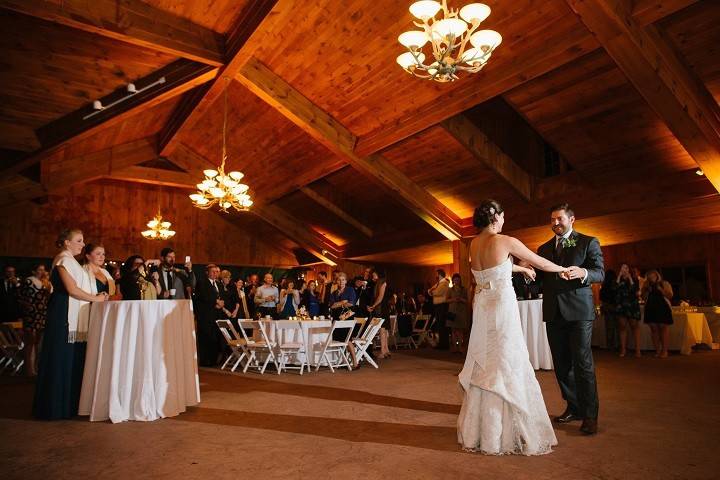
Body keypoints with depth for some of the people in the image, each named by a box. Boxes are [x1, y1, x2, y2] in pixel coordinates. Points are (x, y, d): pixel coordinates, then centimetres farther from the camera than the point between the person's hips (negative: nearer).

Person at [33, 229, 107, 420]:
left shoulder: (71, 261, 20)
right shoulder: (63, 259, -8)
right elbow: (72, 289, -16)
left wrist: (98, 296, 7)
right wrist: (95, 298, -7)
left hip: (75, 317, 9)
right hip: (65, 316, -9)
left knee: (73, 360, 9)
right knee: (63, 360, -3)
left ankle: (69, 403, 14)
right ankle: (58, 406, 5)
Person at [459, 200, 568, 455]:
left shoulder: (474, 244, 8)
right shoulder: (506, 241, -11)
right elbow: (541, 262, 1)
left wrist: (522, 269, 38)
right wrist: (563, 269, 20)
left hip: (482, 309, 7)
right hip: (502, 308, -7)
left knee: (483, 369, 14)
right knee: (507, 368, 2)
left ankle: (482, 432, 24)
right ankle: (508, 433, 10)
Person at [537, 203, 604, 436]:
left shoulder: (588, 242, 3)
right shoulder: (544, 248, 16)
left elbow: (600, 273, -6)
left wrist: (582, 272, -28)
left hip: (579, 311, -4)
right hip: (554, 312, 5)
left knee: (583, 362, -5)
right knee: (561, 364, 9)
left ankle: (590, 415, 5)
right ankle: (574, 407, 23)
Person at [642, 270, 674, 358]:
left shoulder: (665, 284, 4)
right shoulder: (647, 286, 13)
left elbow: (670, 296, -3)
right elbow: (643, 297, 10)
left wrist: (660, 289, -13)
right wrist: (648, 291, -5)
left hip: (663, 309, -3)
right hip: (651, 310, 3)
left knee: (664, 328, -5)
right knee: (654, 329, 2)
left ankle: (664, 351, -1)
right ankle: (657, 351, 7)